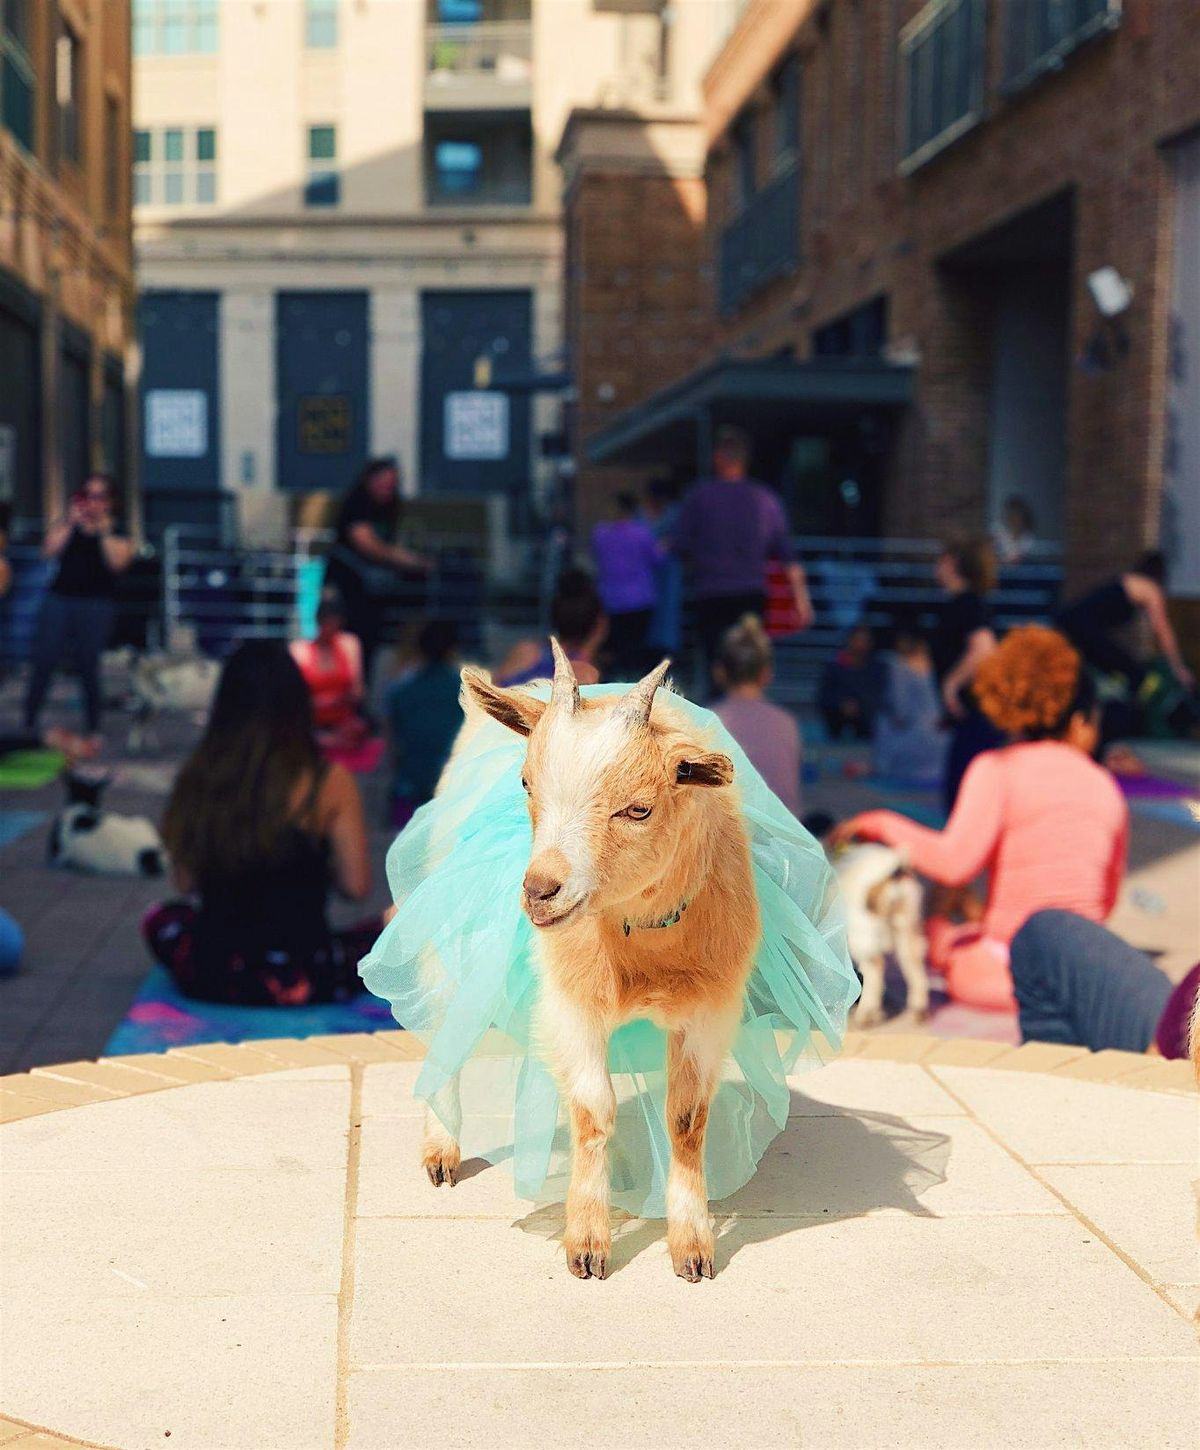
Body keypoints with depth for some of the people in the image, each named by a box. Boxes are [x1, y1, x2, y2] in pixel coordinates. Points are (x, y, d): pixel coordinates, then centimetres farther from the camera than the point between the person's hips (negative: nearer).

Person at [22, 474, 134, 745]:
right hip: (59, 599, 2)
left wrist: (104, 530, -11)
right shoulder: (65, 525, 15)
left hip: (97, 604, -2)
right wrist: (71, 523, -6)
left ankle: (93, 730, 6)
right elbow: (49, 551, -1)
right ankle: (29, 724, 1)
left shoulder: (118, 533, 7)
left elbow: (117, 563, -9)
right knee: (43, 661, -4)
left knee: (88, 667, -4)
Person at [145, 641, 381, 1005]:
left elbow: (185, 882, 1)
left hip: (210, 977, 2)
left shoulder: (196, 775, -6)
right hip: (302, 982, -2)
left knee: (162, 918, 34)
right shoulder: (328, 780, -13)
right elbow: (356, 886, -9)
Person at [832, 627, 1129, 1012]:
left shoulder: (998, 768, -8)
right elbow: (1105, 902, 14)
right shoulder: (1105, 785, 7)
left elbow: (954, 862, -20)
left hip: (1006, 967, -5)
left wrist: (881, 824, -6)